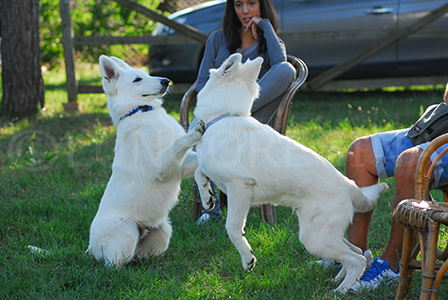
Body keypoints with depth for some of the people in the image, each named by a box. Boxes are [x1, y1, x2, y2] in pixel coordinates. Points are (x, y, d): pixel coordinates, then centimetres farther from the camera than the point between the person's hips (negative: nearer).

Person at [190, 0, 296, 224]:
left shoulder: (271, 43, 16)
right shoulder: (218, 39, 19)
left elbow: (279, 62, -11)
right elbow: (202, 82, 10)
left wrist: (265, 24, -1)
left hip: (255, 113, -1)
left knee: (286, 70, -27)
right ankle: (210, 206, -32)